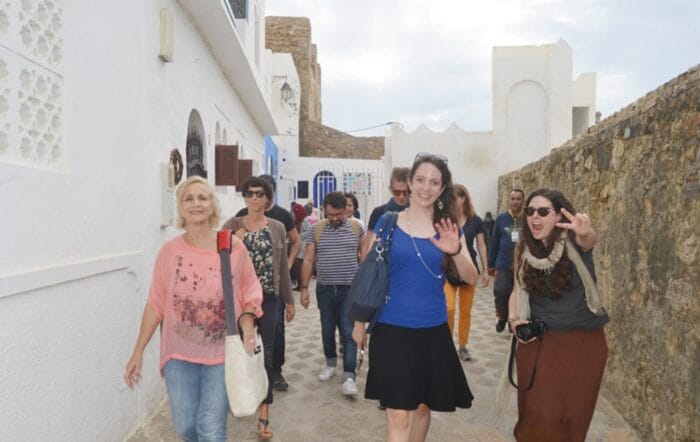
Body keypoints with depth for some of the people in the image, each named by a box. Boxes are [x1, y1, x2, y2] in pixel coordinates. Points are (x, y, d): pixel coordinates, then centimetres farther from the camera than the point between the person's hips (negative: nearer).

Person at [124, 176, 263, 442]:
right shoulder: (169, 251, -5)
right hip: (180, 353, 2)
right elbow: (155, 303, 1)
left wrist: (247, 324, -14)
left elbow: (250, 293, 3)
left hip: (222, 353, -1)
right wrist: (138, 351, 1)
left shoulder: (234, 248, -8)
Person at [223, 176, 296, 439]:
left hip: (268, 298, 0)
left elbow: (283, 267, 8)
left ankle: (264, 416, 8)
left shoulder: (277, 228, 5)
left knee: (265, 355, 1)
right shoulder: (232, 226, 0)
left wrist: (289, 300, 9)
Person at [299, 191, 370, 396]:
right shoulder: (316, 229, 2)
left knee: (349, 332, -4)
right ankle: (330, 363, 35)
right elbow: (308, 260, 4)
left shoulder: (356, 228, -1)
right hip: (324, 289, 2)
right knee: (327, 329, 15)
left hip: (350, 289, -2)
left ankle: (349, 375, -1)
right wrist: (304, 288, 0)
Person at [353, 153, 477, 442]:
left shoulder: (447, 227, 3)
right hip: (391, 329, -2)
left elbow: (471, 279, -5)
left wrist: (455, 251, -25)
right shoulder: (387, 223, -3)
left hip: (433, 331, 3)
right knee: (398, 415, -4)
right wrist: (359, 322, 6)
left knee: (422, 407, 16)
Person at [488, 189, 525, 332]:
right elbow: (494, 243, 3)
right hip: (503, 265, 0)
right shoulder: (501, 219, 0)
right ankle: (502, 317, 24)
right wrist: (491, 265, 4)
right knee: (500, 293, -3)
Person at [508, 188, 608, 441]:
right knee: (540, 418, 1)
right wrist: (513, 319, -8)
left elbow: (588, 240, -37)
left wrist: (586, 232, -60)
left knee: (574, 416, 13)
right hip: (539, 342, 1)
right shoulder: (524, 250, -4)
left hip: (584, 341, -1)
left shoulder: (574, 242, -13)